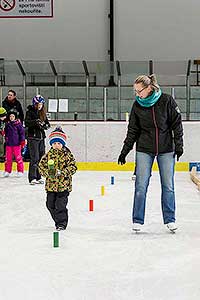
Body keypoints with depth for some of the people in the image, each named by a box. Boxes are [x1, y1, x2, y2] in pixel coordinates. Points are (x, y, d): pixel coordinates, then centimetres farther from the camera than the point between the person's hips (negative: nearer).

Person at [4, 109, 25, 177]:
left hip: (16, 144, -4)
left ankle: (20, 171, 8)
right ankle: (7, 171, 15)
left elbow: (22, 132, -3)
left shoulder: (18, 124, -4)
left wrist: (22, 141, -5)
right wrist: (6, 140, 17)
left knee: (18, 157, 0)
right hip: (8, 144, 4)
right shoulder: (7, 124, 9)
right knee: (8, 158, 7)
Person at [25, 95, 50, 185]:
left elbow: (47, 123, 13)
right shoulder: (30, 112, -5)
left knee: (41, 157, 8)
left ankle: (38, 177, 18)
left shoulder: (43, 113, 13)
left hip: (41, 137, 7)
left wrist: (45, 125, -10)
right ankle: (32, 178, -6)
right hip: (32, 137, -7)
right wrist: (35, 122, -34)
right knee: (35, 158, -10)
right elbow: (26, 123, -17)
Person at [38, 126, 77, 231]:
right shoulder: (49, 154, 3)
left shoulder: (67, 154, -5)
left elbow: (73, 167, -9)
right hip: (51, 184, 4)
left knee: (60, 205, -7)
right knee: (50, 204, 11)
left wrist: (62, 172, -21)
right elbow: (41, 165, 6)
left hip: (64, 184, -4)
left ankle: (62, 223, 9)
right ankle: (57, 221, 30)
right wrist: (47, 172, -13)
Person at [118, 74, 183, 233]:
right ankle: (138, 220, 9)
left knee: (168, 185, 4)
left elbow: (177, 123, -2)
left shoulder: (167, 100, -7)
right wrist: (125, 151, 6)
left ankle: (170, 219, 17)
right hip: (144, 150, 1)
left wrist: (178, 144, -6)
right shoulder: (137, 105, 0)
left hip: (166, 149, -1)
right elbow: (133, 130, 6)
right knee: (141, 186, -2)